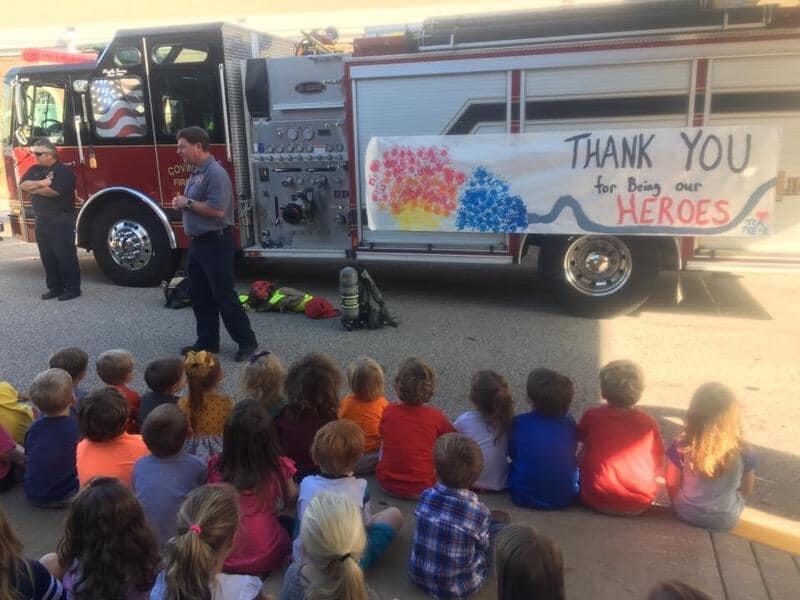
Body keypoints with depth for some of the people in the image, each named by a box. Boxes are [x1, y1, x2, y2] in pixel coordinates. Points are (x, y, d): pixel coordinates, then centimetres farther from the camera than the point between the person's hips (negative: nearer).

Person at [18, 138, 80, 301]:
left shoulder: (63, 171, -10)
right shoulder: (34, 170, 14)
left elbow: (53, 191, -22)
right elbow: (22, 185, 0)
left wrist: (34, 188, -6)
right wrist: (42, 183, -14)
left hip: (61, 221, -7)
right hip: (41, 221, 7)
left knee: (65, 255, -4)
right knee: (47, 256, 10)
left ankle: (73, 288, 3)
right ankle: (54, 287, 18)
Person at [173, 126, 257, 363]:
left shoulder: (215, 173, -17)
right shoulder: (195, 172, 14)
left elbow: (217, 210, -26)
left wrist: (188, 203, -15)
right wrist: (181, 202, 5)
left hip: (216, 243, -10)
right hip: (197, 243, 10)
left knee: (224, 295, -5)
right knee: (201, 296, 13)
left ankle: (247, 342, 5)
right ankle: (207, 341, 23)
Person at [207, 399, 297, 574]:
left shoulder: (216, 466, -13)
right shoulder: (279, 467, -17)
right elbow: (291, 502, 3)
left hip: (223, 558, 3)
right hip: (265, 558, -3)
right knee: (288, 523, 29)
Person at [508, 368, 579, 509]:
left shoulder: (519, 422, -13)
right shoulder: (569, 422, -7)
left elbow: (512, 454, 2)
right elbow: (573, 451, 7)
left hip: (526, 498, -1)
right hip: (565, 499, 1)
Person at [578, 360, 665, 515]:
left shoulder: (591, 416, -9)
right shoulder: (649, 423, -7)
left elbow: (579, 439, 12)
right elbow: (658, 468, 2)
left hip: (596, 502, -1)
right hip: (639, 506, 2)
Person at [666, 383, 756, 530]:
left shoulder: (681, 447, -23)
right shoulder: (742, 452, -20)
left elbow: (672, 486, -9)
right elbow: (746, 490, -2)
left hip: (687, 514, 0)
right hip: (727, 519, 1)